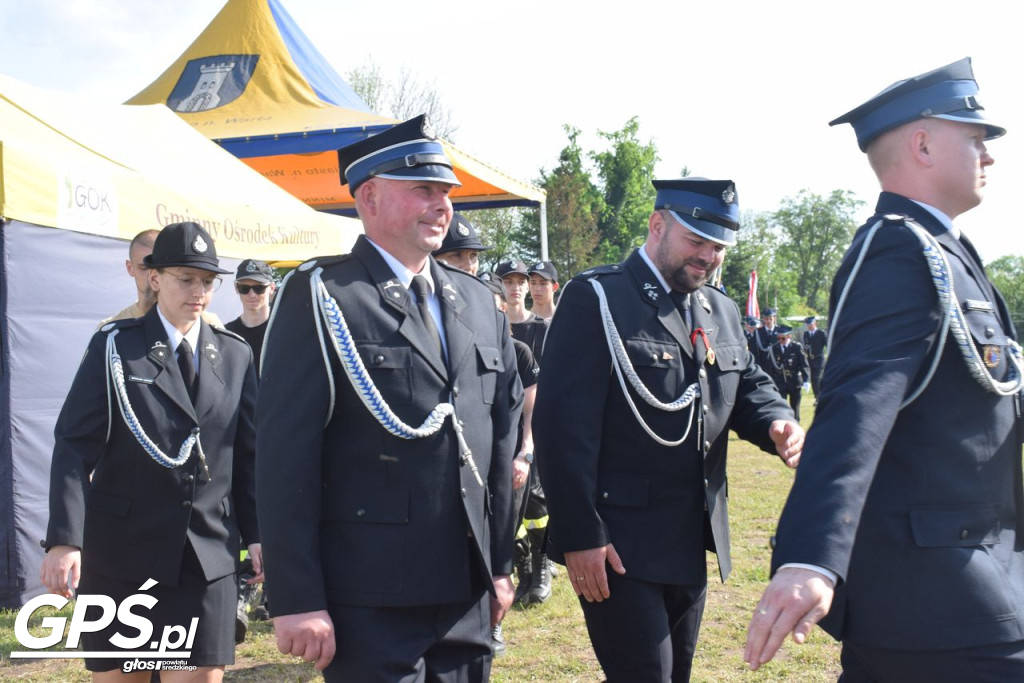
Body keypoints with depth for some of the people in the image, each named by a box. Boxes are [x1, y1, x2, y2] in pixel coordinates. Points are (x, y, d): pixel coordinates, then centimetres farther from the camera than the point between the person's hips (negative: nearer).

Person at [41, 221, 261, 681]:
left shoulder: (235, 355, 9)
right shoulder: (115, 346, 0)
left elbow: (248, 453, 9)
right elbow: (75, 446, -6)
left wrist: (257, 535, 5)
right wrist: (64, 539, -15)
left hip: (208, 553, 2)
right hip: (121, 555, -2)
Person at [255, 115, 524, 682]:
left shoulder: (477, 301, 12)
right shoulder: (320, 297, -6)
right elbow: (285, 454, -11)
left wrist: (500, 565, 14)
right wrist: (297, 601, -15)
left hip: (468, 595, 6)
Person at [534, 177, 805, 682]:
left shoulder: (722, 311, 12)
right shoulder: (596, 299, -12)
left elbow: (749, 388, 19)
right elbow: (564, 421, -17)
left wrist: (778, 424, -7)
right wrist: (579, 532, -21)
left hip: (692, 543, 8)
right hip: (619, 543, -8)